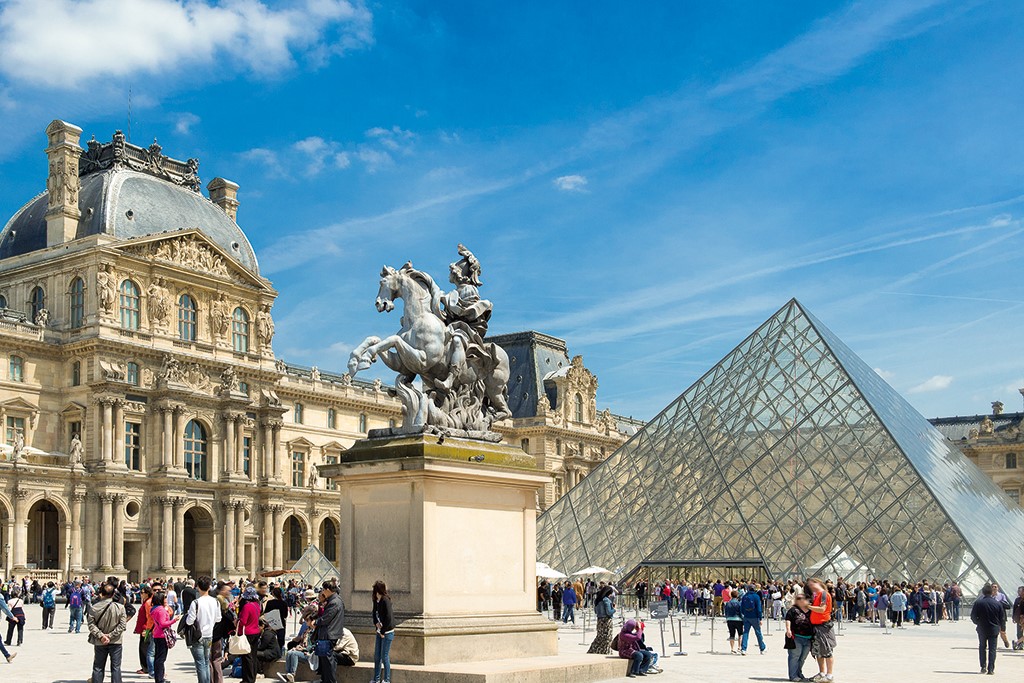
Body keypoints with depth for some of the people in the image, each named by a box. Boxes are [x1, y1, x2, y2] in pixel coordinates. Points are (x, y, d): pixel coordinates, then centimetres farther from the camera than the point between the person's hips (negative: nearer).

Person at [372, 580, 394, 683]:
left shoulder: (385, 601, -17)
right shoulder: (376, 601, 6)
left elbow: (389, 618, -19)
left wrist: (383, 632, -13)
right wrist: (376, 623, -4)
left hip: (387, 632, -8)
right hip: (379, 632, 8)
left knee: (385, 656, -2)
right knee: (377, 656, 11)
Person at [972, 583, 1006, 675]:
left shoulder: (978, 603, -10)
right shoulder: (998, 603, -7)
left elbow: (973, 616, -7)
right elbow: (1002, 618, -1)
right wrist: (1003, 628, 14)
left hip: (982, 629, 0)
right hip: (994, 629, 0)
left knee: (982, 648, 17)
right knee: (992, 649, 5)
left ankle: (983, 667, 14)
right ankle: (991, 669, 1)